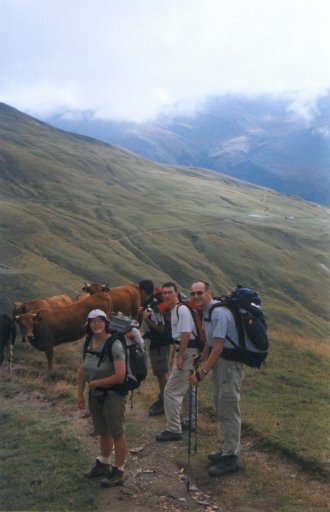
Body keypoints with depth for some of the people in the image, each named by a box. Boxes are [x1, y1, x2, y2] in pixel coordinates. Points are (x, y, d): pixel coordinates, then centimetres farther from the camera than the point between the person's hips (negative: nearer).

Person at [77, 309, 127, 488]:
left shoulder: (114, 344, -20)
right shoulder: (89, 343, 1)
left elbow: (120, 375, -25)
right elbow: (83, 370, 9)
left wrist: (96, 383, -18)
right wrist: (80, 393, 6)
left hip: (112, 395, -7)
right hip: (95, 395, 7)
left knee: (117, 433, 5)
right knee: (103, 432, 22)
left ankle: (118, 472, 17)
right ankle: (103, 464, 40)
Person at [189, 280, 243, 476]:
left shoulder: (218, 313, -22)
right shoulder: (205, 312, 9)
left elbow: (218, 347, -25)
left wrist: (202, 373, -24)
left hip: (229, 363, -10)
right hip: (219, 361, 10)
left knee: (228, 410, -5)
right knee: (220, 407, 18)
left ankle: (231, 458, 4)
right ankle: (229, 450, 31)